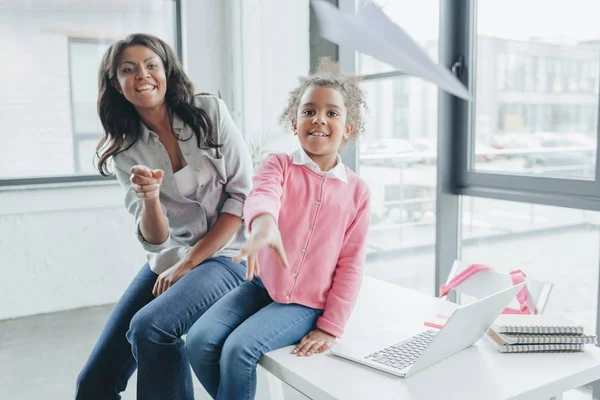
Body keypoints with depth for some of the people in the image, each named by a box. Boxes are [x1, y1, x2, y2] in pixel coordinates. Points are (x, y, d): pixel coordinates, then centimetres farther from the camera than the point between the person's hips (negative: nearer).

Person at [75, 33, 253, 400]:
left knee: (149, 327, -29)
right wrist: (150, 198, -29)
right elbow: (154, 239, -6)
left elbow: (243, 193, -10)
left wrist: (189, 263, -11)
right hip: (169, 261, 4)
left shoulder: (210, 112, -7)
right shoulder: (125, 150, 0)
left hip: (227, 255, -4)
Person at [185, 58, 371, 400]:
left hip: (306, 303, -2)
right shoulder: (279, 165, -3)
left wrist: (331, 327, -5)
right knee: (199, 341, -16)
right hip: (261, 285, 2)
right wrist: (263, 224, -53)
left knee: (239, 349, -23)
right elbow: (263, 194, -28)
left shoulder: (357, 190, -2)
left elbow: (351, 264, -1)